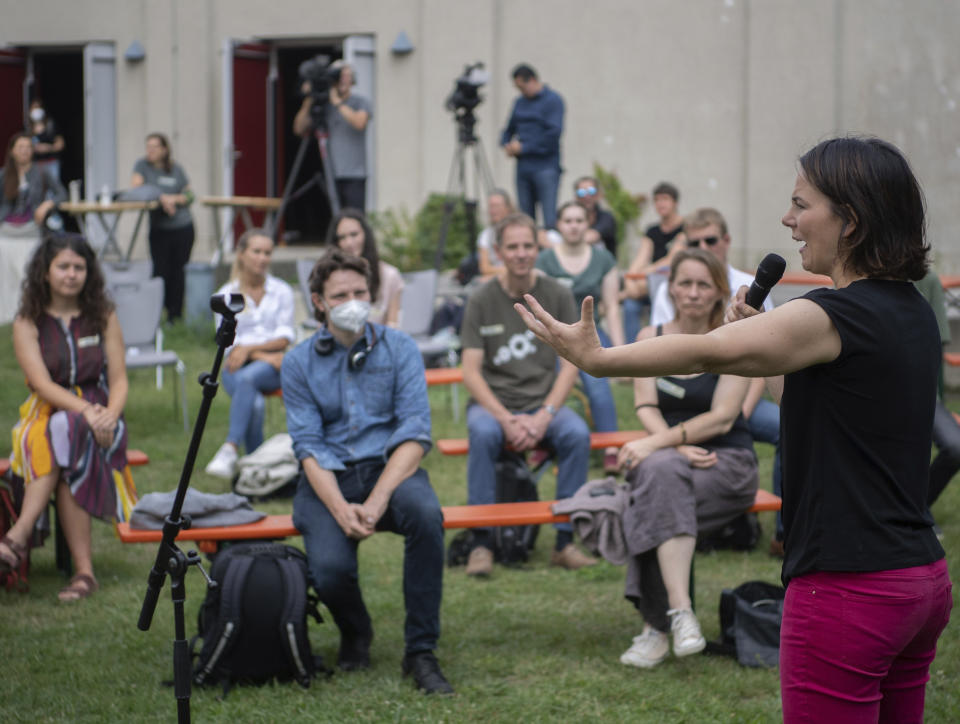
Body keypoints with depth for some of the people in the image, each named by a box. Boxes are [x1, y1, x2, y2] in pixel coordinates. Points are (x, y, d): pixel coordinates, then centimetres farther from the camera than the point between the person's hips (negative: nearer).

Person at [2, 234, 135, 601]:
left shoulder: (103, 316, 7)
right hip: (45, 415, 0)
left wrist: (110, 414, -19)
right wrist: (85, 411, -27)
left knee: (65, 434, -36)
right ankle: (84, 571, -41)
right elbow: (42, 384, -10)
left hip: (99, 416, 0)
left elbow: (119, 380, 4)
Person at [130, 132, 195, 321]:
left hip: (183, 227, 1)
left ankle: (176, 313, 12)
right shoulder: (142, 166, 4)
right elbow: (136, 188, -11)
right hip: (159, 229, -1)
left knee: (178, 271, 1)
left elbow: (190, 196, 8)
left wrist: (175, 199, -12)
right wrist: (161, 198, -19)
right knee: (160, 271, -8)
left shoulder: (176, 170, 7)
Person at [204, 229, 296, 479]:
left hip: (273, 366, 0)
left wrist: (248, 348, -13)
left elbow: (284, 338, 3)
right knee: (255, 404, -34)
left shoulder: (282, 291, 11)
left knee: (247, 377, -37)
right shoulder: (225, 295, 9)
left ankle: (230, 449, -44)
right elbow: (228, 342, 1)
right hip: (237, 367, 0)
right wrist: (264, 355, -14)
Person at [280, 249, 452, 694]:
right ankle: (355, 634, 10)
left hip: (389, 467, 0)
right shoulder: (298, 363, 4)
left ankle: (421, 652, -22)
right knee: (330, 568, -29)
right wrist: (340, 508, -21)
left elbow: (415, 435, -6)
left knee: (425, 513, -35)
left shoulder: (398, 349, 3)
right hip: (328, 478, 0)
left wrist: (376, 502, -20)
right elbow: (308, 446, -3)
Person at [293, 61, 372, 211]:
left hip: (354, 176, -3)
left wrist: (337, 102, -12)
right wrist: (308, 102, -6)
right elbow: (300, 129, 4)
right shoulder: (324, 106, 11)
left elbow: (359, 122, -18)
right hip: (332, 175, 3)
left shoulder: (361, 103, 3)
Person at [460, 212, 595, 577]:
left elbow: (570, 365, 0)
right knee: (483, 433, -35)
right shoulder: (482, 300, -1)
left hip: (544, 403, 1)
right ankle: (481, 542, -27)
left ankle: (565, 540, -21)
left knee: (578, 434, -30)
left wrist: (544, 416, -14)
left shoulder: (557, 296, 3)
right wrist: (506, 419, -18)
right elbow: (471, 372, -5)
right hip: (492, 402, -1)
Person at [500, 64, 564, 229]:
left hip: (545, 167, -7)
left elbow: (553, 133, -14)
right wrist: (507, 145, 2)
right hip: (523, 168, 7)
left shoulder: (553, 100, -4)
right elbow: (509, 129, 26)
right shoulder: (520, 102, 17)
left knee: (550, 220, -12)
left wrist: (523, 147, -10)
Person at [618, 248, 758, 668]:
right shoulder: (651, 338, 9)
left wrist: (657, 443, -22)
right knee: (659, 471, -35)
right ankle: (680, 612, -40)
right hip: (667, 459, 3)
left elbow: (721, 418, -12)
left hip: (727, 462, -3)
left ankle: (657, 626, -34)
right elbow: (646, 408, 0)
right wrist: (680, 446, -19)